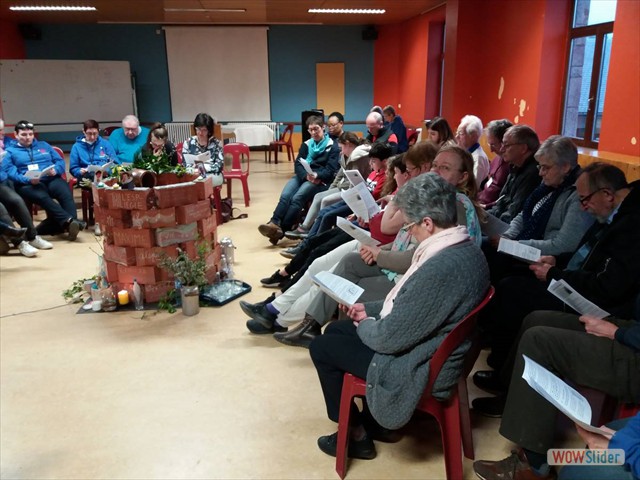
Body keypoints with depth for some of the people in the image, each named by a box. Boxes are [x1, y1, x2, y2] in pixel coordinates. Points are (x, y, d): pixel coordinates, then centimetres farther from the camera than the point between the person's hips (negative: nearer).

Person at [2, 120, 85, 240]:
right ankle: (70, 221, -52)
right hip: (27, 184, -2)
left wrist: (56, 170, -6)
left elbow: (60, 161, 19)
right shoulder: (10, 151, 18)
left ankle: (68, 224, -48)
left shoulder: (43, 145, 28)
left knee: (66, 193, -34)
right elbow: (9, 172, 2)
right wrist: (28, 179, -18)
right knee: (42, 197, -38)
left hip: (51, 179, 3)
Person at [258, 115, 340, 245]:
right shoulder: (306, 144, 21)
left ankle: (281, 229, -35)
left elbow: (330, 170, -4)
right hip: (303, 176, 5)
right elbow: (298, 164, 8)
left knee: (297, 198, -30)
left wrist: (316, 176, -25)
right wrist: (306, 175, -15)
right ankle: (274, 224, -43)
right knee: (285, 196, -26)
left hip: (321, 180, -5)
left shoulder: (333, 146, 6)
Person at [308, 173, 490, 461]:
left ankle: (356, 434, 23)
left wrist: (364, 325, -5)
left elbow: (390, 338, -25)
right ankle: (372, 420, 28)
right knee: (335, 330, 18)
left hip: (418, 367, -9)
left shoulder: (440, 268, -35)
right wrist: (370, 310, 8)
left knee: (321, 347, 5)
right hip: (427, 344, 9)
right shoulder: (464, 248, -4)